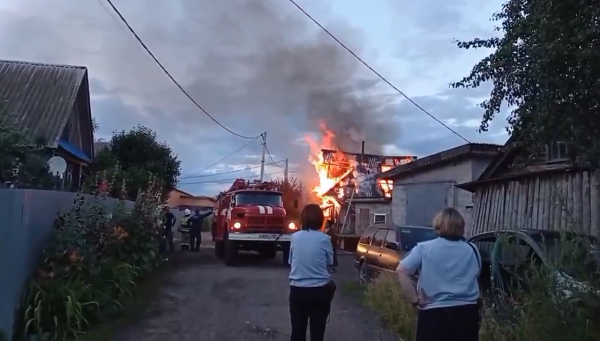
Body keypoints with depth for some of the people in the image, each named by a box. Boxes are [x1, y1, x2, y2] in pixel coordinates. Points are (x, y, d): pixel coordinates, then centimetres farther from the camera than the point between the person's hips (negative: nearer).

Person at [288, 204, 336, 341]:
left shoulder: (295, 237, -1)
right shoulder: (324, 239, -8)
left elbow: (291, 262, 9)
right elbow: (330, 262, 4)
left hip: (297, 289, 2)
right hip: (319, 290, -2)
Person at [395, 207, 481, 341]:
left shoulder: (424, 248, -5)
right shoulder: (472, 250, 5)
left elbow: (401, 271, -13)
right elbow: (476, 275, 16)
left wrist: (415, 300, -9)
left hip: (435, 313, -3)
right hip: (467, 312, 3)